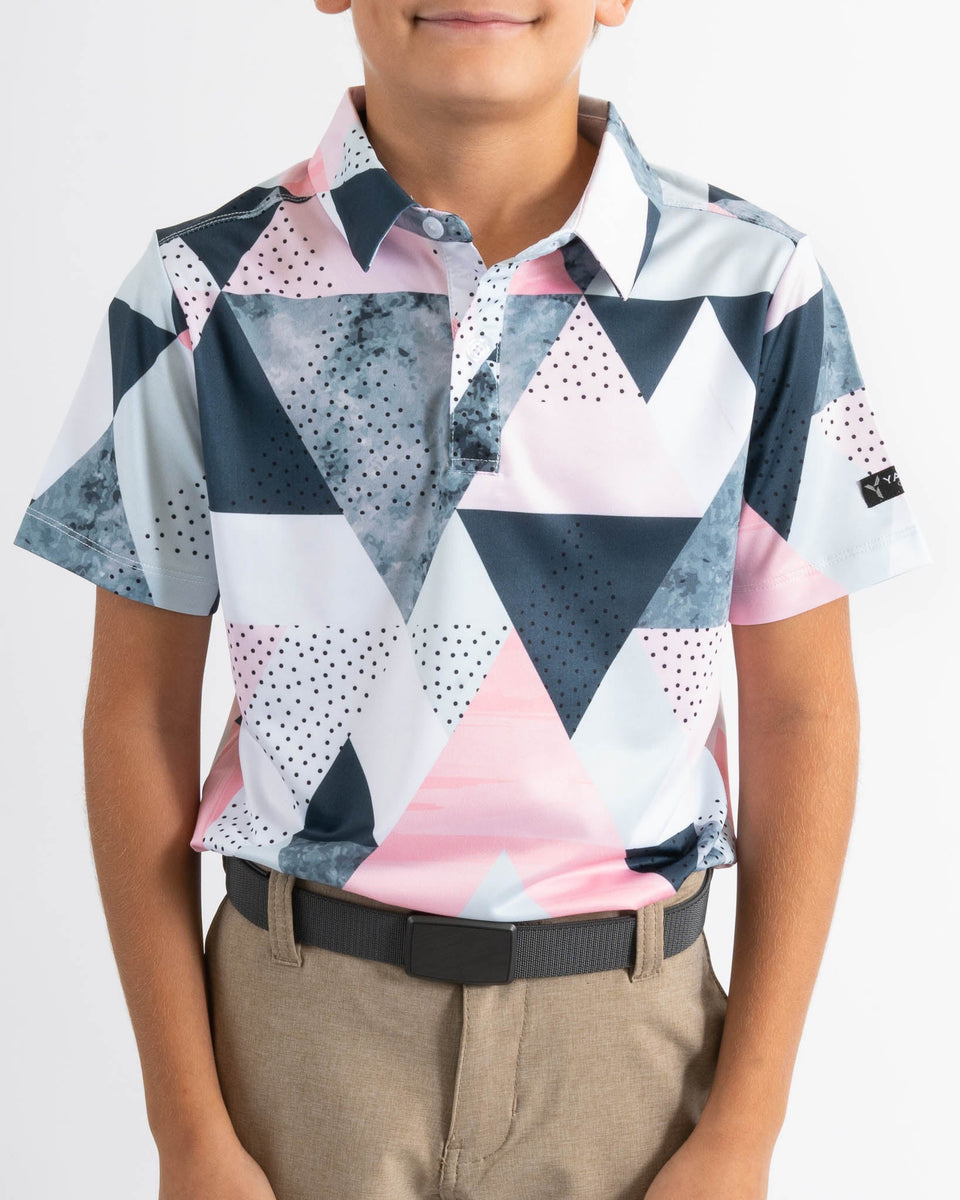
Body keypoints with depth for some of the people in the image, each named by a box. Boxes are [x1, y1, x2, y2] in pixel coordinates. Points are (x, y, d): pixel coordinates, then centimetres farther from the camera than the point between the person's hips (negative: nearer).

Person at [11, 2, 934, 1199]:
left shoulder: (756, 290, -7)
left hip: (626, 1018, 1)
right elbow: (139, 707, -2)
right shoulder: (202, 294, -6)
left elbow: (801, 709, -3)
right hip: (302, 1014, 0)